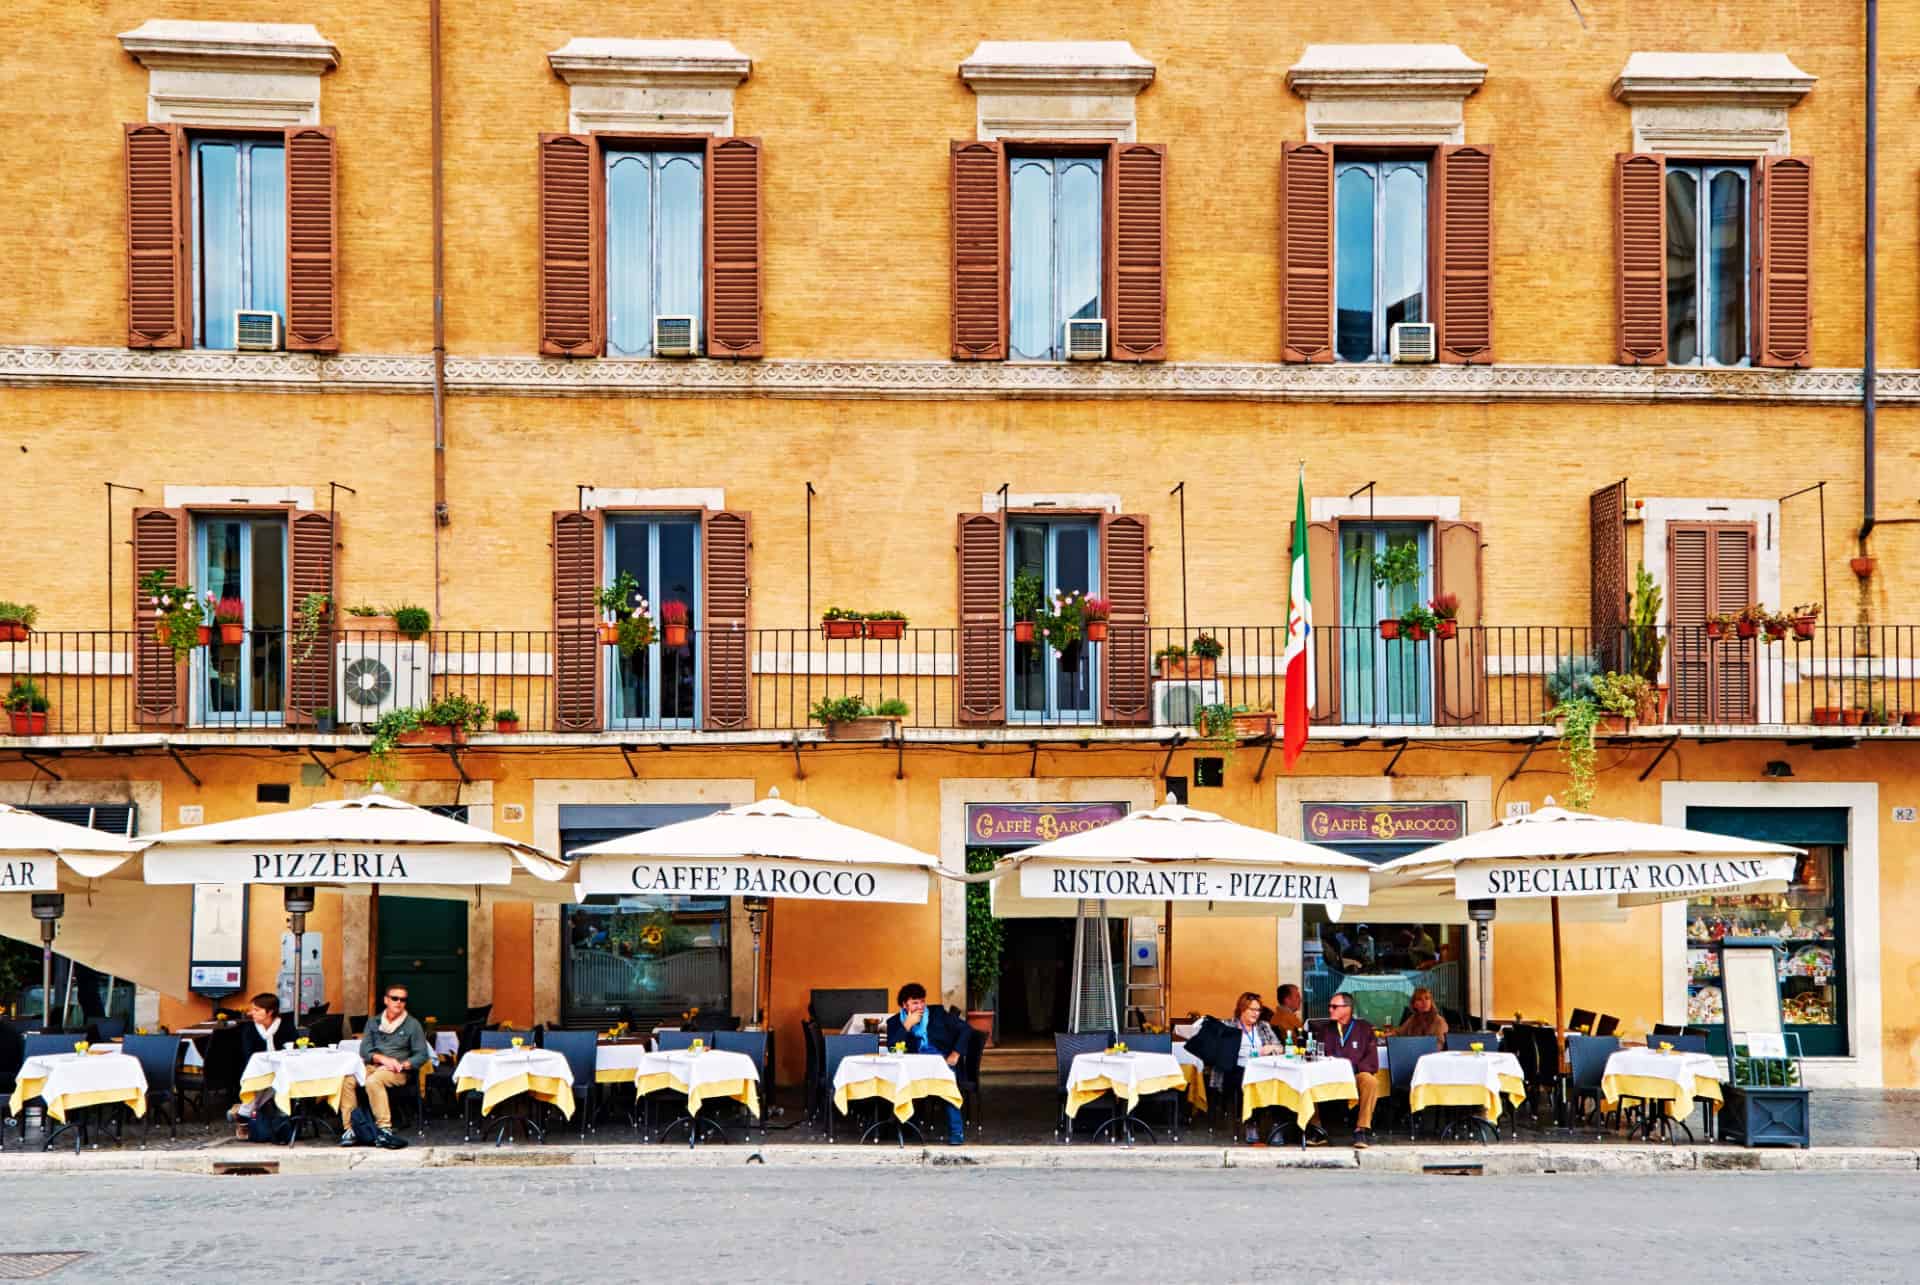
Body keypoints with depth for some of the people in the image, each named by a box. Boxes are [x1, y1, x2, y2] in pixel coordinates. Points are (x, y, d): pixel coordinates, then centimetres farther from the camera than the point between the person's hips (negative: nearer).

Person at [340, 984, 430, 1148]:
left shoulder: (412, 1024, 7)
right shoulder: (373, 1022, 17)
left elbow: (422, 1055, 2)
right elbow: (364, 1050, 6)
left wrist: (403, 1065, -15)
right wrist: (383, 1058, -12)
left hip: (398, 1071, -4)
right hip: (373, 1066, 4)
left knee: (373, 1081, -36)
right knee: (346, 1080, -26)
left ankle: (384, 1128, -37)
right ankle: (349, 1129, -22)